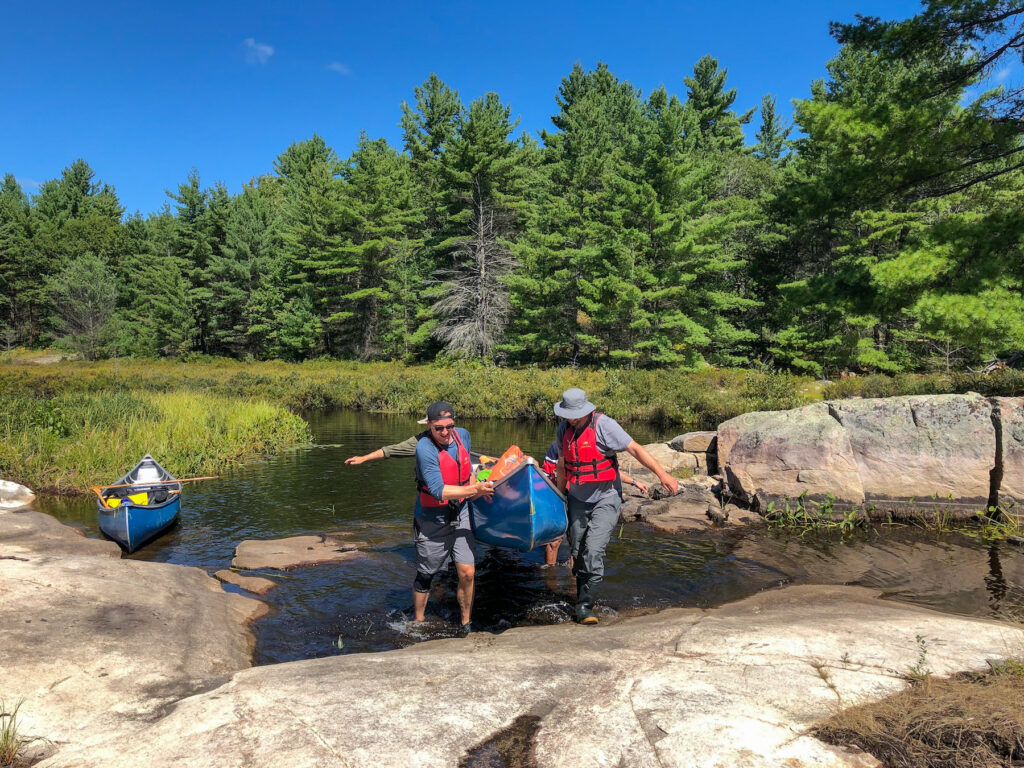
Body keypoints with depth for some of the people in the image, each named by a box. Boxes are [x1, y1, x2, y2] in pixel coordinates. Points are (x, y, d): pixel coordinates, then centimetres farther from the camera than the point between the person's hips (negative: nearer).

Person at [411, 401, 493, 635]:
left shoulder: (463, 435, -3)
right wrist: (474, 490, -31)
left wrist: (477, 487, 17)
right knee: (425, 577, 11)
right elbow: (439, 491, -29)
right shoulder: (425, 448, -23)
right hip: (432, 521, -4)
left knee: (467, 573, -2)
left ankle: (466, 625, 18)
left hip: (460, 515, 4)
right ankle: (417, 623, 32)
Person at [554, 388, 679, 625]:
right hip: (577, 501, 6)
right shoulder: (563, 429, 2)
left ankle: (585, 607, -5)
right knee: (577, 553, 9)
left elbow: (634, 449, -21)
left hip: (605, 499, -5)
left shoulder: (603, 425, -17)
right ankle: (581, 600, 28)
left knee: (593, 551, -16)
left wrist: (662, 474, -29)